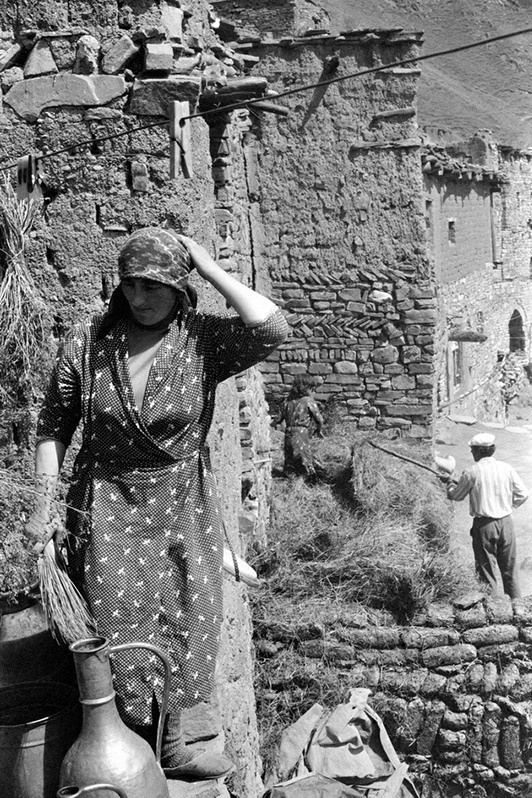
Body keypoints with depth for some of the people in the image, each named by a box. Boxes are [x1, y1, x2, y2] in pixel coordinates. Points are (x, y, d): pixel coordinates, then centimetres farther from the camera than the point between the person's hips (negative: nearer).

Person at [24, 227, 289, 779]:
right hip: (107, 508, -1)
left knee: (179, 629, 14)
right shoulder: (86, 343, -7)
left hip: (184, 509, 2)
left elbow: (271, 329, -27)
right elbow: (53, 427, 1)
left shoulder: (202, 341, -9)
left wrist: (209, 268, -20)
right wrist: (43, 503, -5)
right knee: (117, 632, 4)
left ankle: (172, 748, 35)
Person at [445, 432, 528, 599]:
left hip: (484, 524, -3)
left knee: (487, 569, 6)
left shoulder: (471, 472, -10)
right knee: (510, 568, 15)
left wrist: (449, 483, 23)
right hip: (506, 522, 4)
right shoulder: (506, 468, -1)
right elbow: (522, 494, 2)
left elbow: (456, 496, 3)